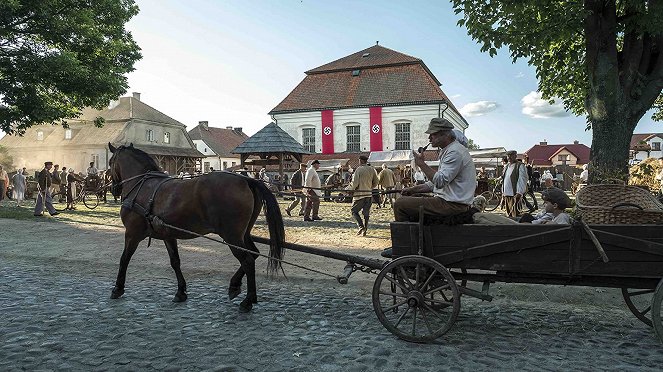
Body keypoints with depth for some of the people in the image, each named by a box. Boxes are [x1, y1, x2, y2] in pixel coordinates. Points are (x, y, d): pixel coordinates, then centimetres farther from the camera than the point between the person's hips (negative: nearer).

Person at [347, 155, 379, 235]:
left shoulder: (359, 169, -11)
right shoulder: (372, 169, 7)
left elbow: (354, 183, -16)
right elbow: (375, 182, 10)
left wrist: (348, 189, -2)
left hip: (360, 194, -6)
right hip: (369, 194, 6)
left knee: (354, 211, 7)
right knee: (366, 212, 11)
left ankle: (361, 226, -8)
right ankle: (365, 230, 12)